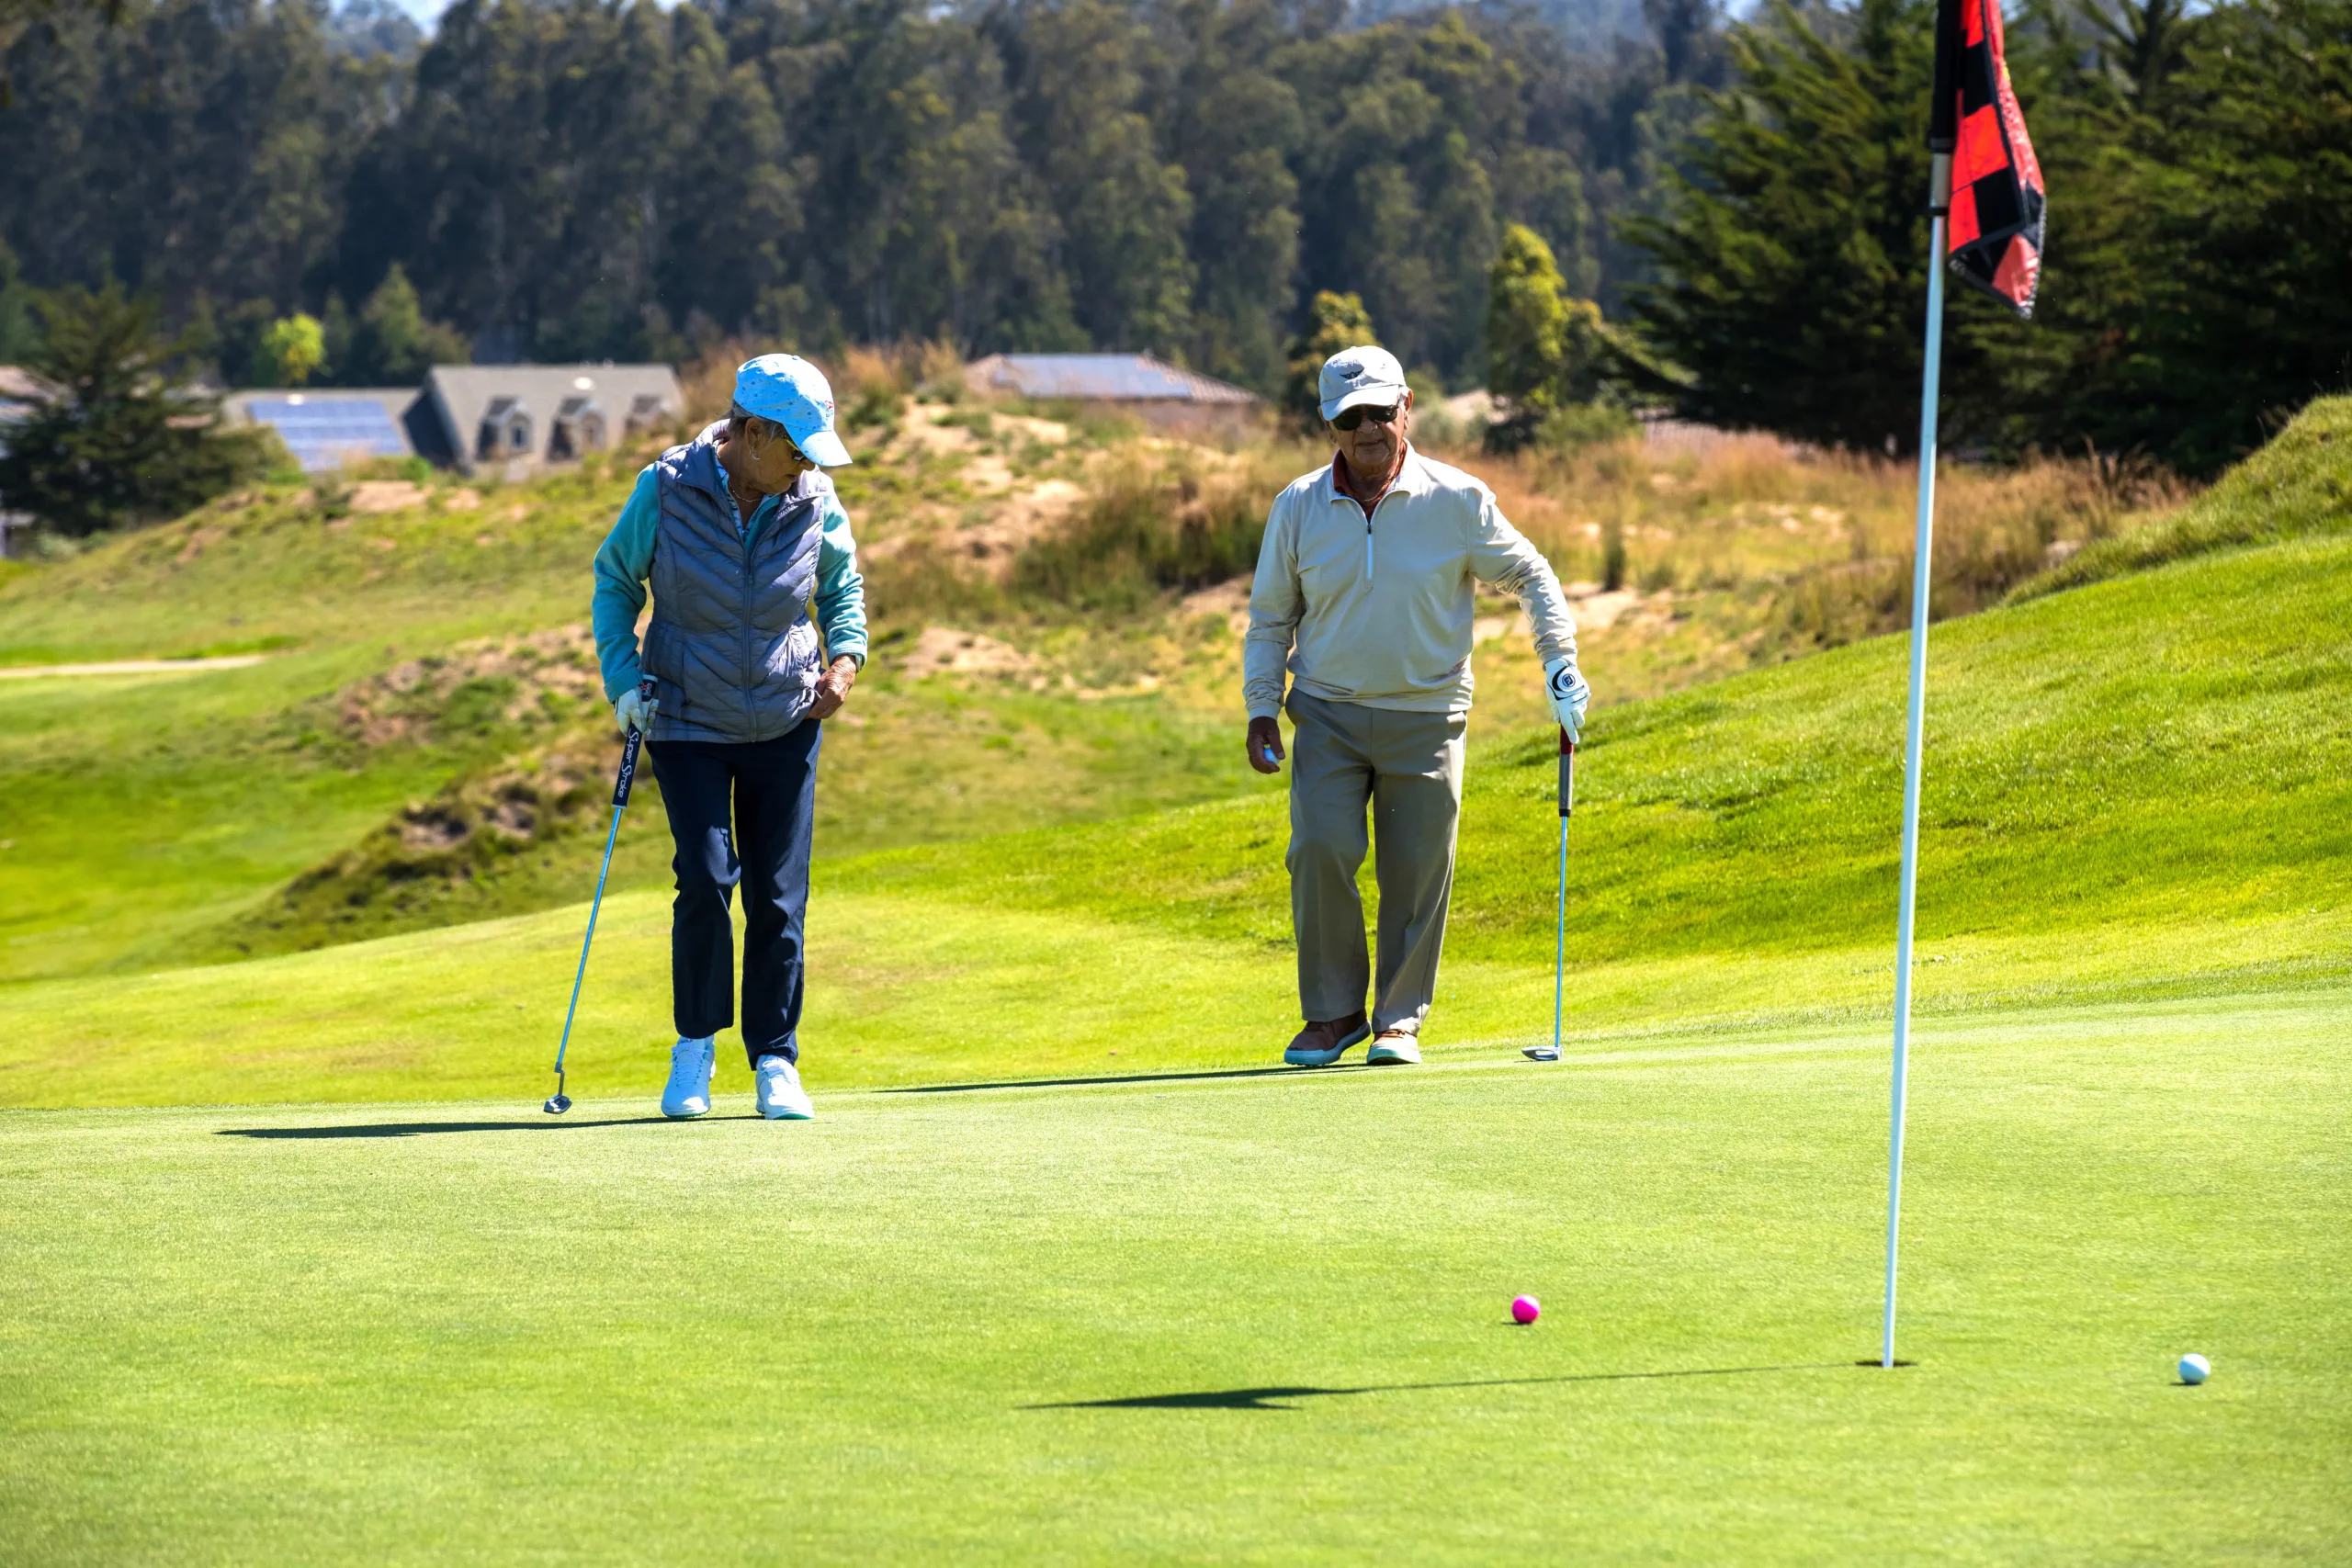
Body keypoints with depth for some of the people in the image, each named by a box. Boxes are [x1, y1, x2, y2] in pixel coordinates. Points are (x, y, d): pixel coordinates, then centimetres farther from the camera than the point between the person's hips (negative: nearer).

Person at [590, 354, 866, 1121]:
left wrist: (845, 656, -7)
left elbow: (843, 586, 12)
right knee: (707, 879, -14)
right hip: (688, 725, -2)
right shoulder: (666, 489, -13)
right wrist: (622, 677, -8)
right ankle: (695, 1045, 5)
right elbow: (615, 578, 3)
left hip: (786, 723, 2)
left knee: (779, 896, 0)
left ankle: (776, 1063, 10)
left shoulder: (813, 501, -6)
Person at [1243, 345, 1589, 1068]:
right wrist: (1260, 709, 4)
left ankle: (1399, 1019, 16)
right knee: (1321, 852, -14)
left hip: (1426, 716, -1)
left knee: (1417, 871, 0)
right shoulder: (1298, 508, 0)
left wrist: (1560, 661, -2)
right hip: (1329, 716, 1)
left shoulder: (1458, 501, -5)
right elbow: (1270, 616, 11)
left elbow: (1530, 576, 8)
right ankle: (1334, 1012, 1)